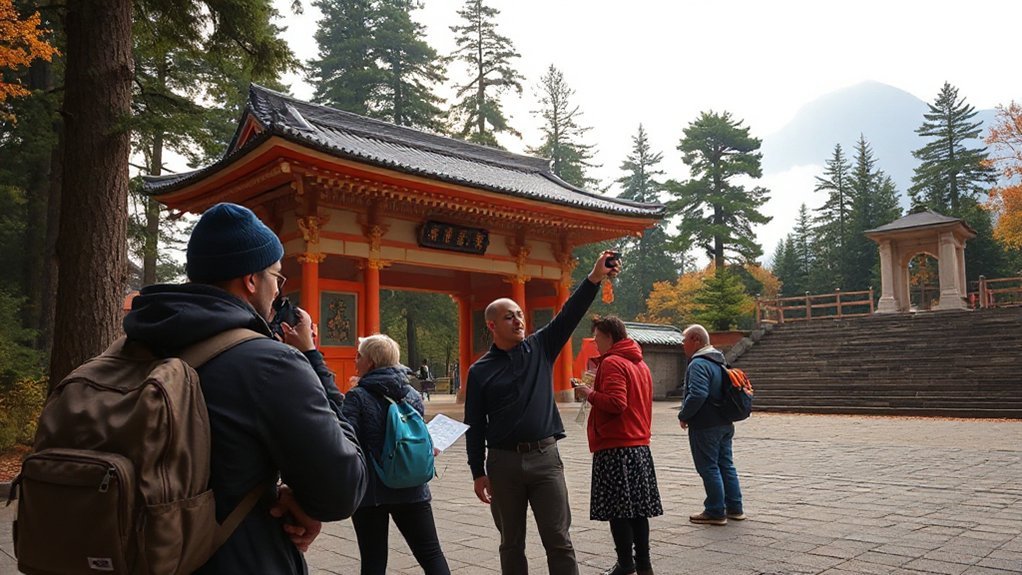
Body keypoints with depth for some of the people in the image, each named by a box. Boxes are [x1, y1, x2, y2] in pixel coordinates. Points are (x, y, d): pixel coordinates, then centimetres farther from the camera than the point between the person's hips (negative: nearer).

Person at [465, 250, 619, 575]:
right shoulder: (480, 371, 2)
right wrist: (478, 472, 0)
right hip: (503, 462, 0)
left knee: (558, 540, 2)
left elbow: (569, 314, -7)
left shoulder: (540, 348, 5)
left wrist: (594, 279, -20)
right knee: (511, 543, 11)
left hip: (545, 457, 0)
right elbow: (474, 426, 3)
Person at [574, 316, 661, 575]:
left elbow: (616, 403, -21)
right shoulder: (640, 364, 16)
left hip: (615, 447, -9)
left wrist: (590, 394, -9)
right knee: (636, 506, 13)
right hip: (640, 445, 9)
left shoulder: (612, 363, -12)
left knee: (617, 507, -1)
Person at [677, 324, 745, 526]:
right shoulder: (719, 362, 14)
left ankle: (715, 512, 5)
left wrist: (683, 416, -16)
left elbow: (697, 395, -30)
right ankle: (734, 508, 23)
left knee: (709, 468, -1)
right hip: (725, 424, 10)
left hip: (705, 426, -10)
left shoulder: (698, 364, -18)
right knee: (726, 465, 16)